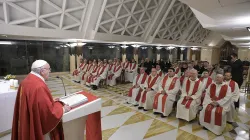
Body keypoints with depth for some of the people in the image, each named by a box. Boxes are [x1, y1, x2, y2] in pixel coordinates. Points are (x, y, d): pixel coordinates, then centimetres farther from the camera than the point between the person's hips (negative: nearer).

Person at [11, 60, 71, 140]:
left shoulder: (26, 81, 0)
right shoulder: (39, 87, -30)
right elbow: (49, 113, -28)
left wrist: (52, 102, 9)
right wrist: (62, 109, -11)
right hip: (38, 129, -9)